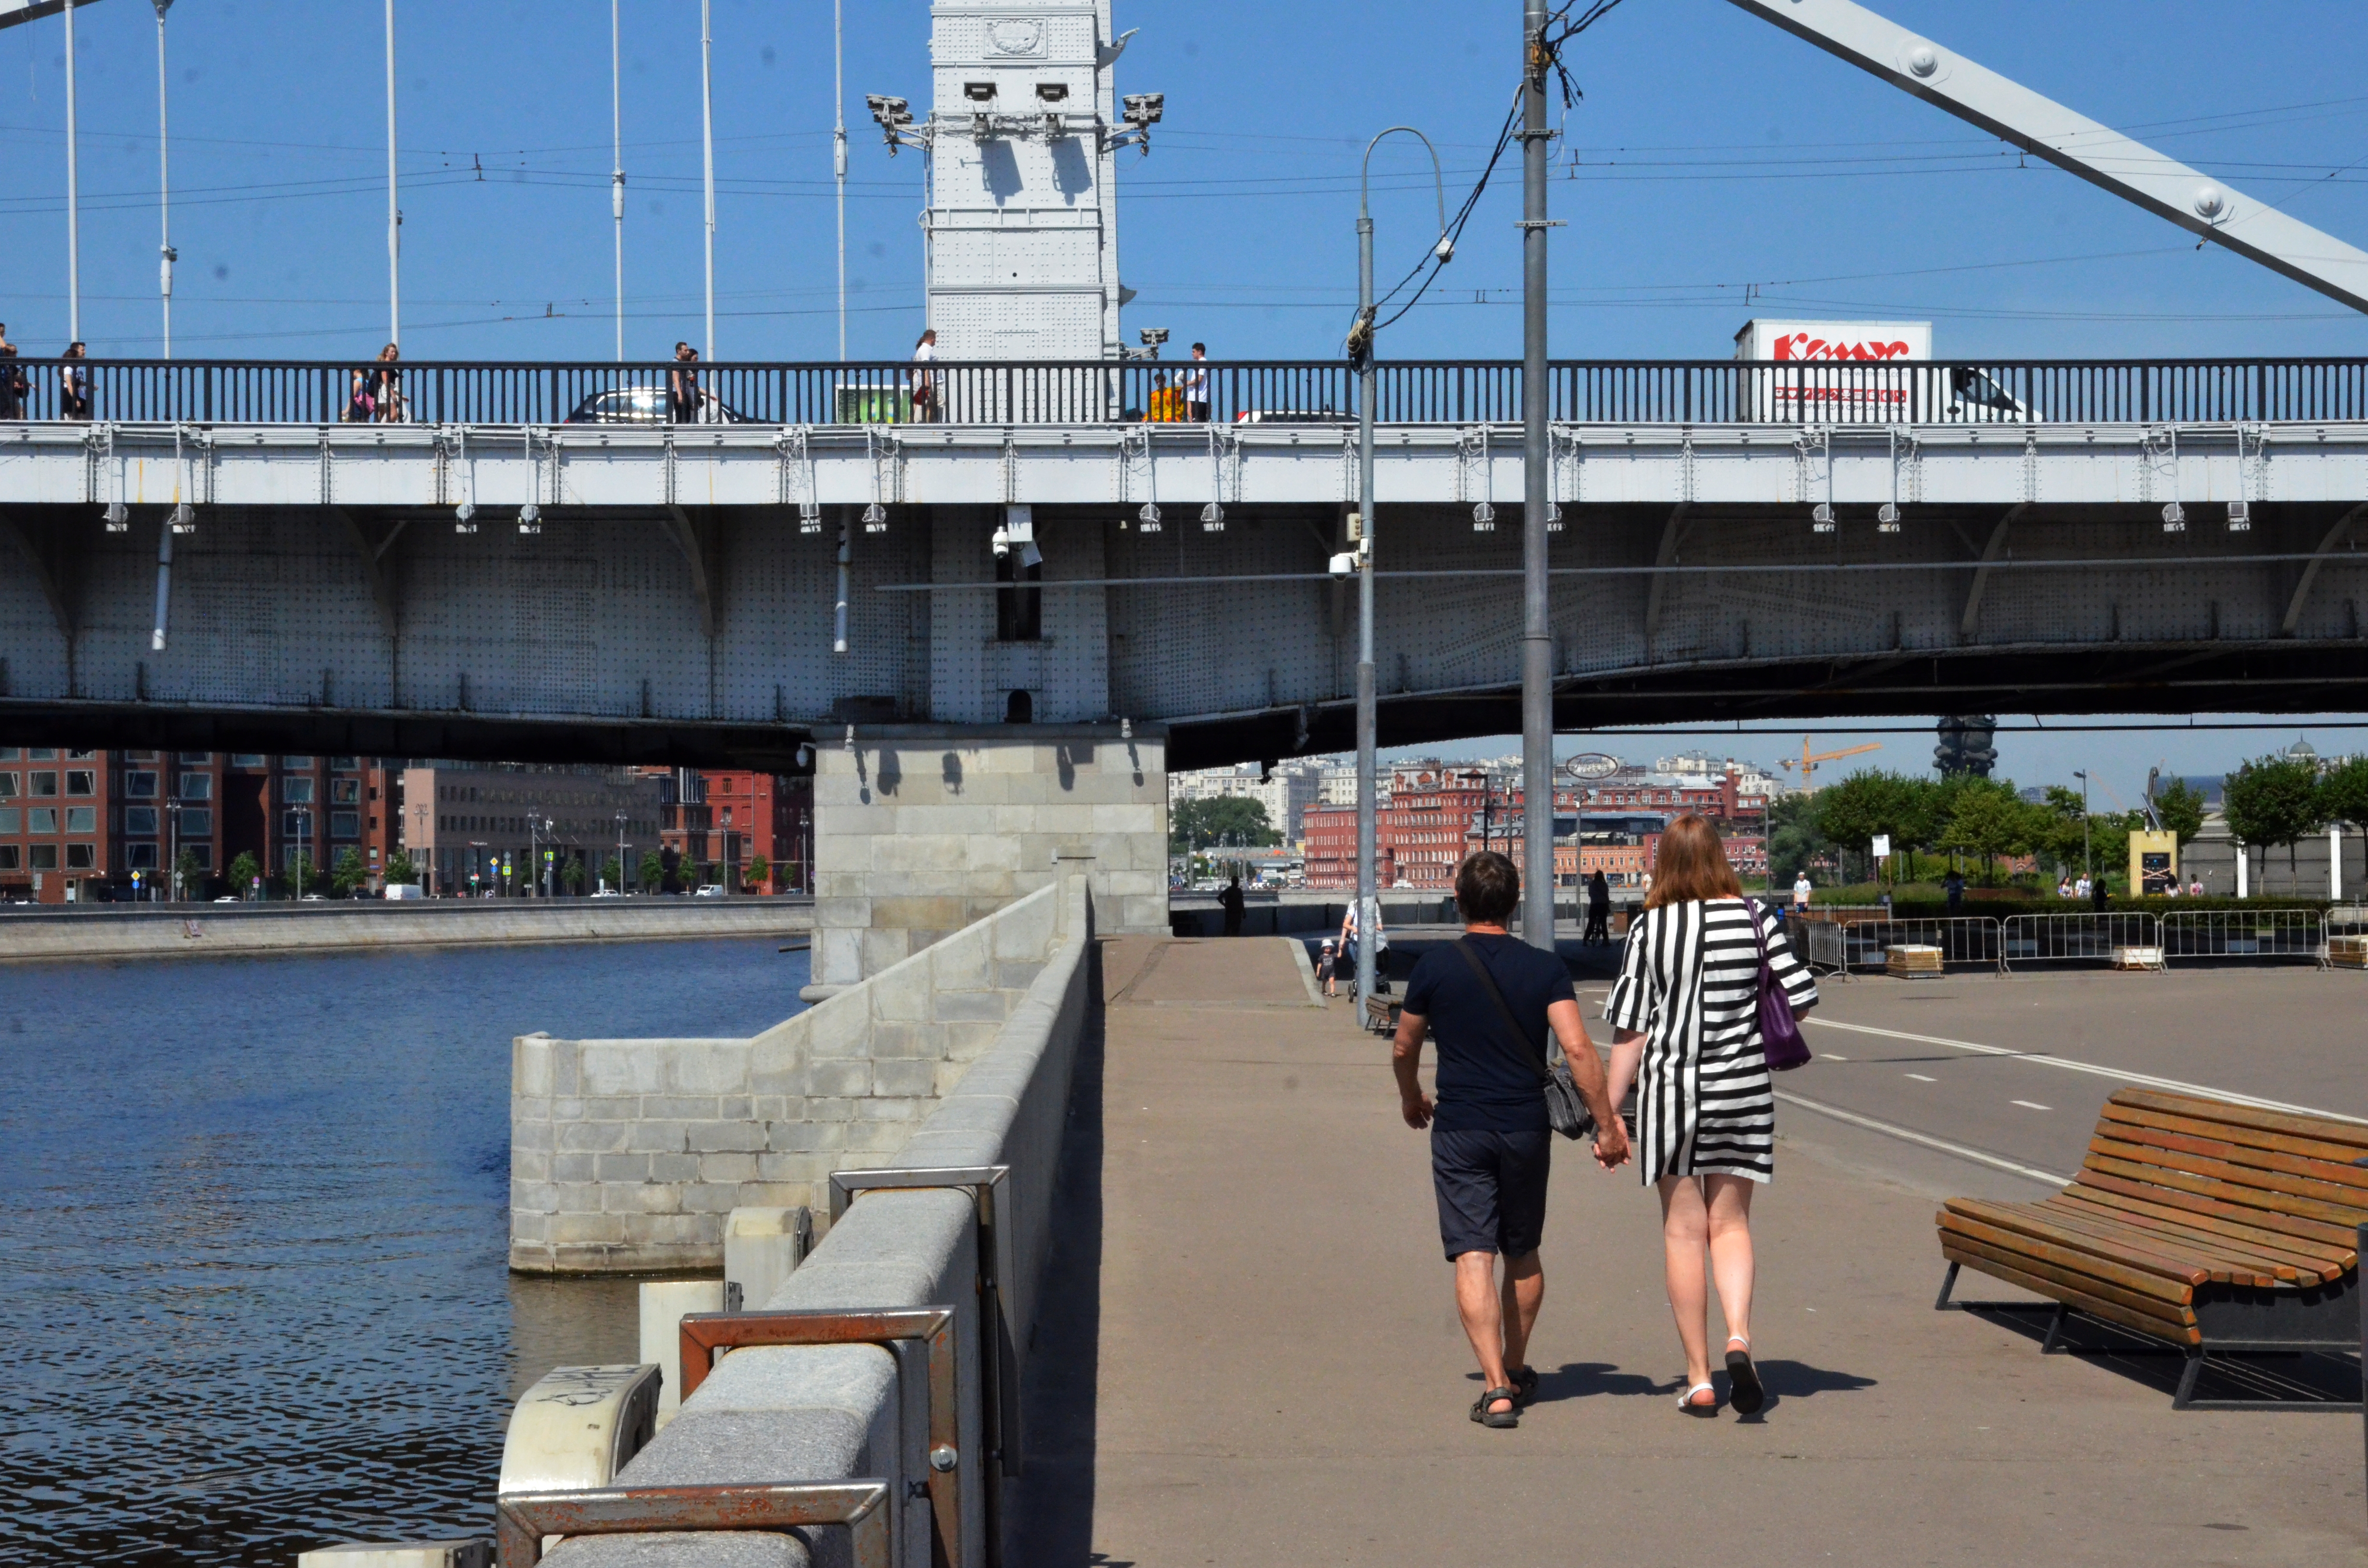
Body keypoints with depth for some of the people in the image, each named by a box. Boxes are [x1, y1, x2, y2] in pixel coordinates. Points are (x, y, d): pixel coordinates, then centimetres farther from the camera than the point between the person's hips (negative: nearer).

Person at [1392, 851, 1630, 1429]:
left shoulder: (1436, 966, -3)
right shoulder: (1544, 968, -3)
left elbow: (1403, 1048, 9)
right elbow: (1577, 1049, -12)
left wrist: (1412, 1099, 29)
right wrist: (1607, 1125, -7)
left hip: (1459, 1129, -2)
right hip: (1526, 1127, 2)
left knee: (1473, 1257, -4)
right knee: (1522, 1253, 19)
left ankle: (1496, 1387, -16)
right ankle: (1516, 1372, 33)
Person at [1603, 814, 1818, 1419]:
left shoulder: (1650, 927, -6)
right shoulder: (1754, 918, -2)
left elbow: (1630, 1027, -6)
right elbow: (1801, 999, -2)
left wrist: (1612, 1111, 0)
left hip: (1671, 1089, -1)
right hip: (1744, 1090, 1)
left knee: (1683, 1230, 7)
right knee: (1731, 1222, 13)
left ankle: (1699, 1379, 10)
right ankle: (1738, 1335, -12)